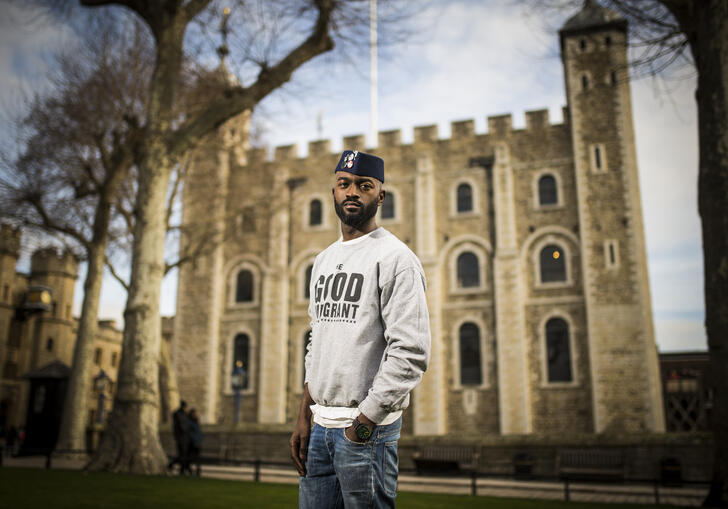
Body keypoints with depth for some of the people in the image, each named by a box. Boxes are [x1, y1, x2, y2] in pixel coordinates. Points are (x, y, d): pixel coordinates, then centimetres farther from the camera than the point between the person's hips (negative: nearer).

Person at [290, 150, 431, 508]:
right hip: (321, 425, 7)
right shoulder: (323, 260, 15)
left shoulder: (395, 258, -10)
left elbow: (411, 353, -18)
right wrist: (304, 417, 13)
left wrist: (363, 423, -16)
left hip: (369, 429, -7)